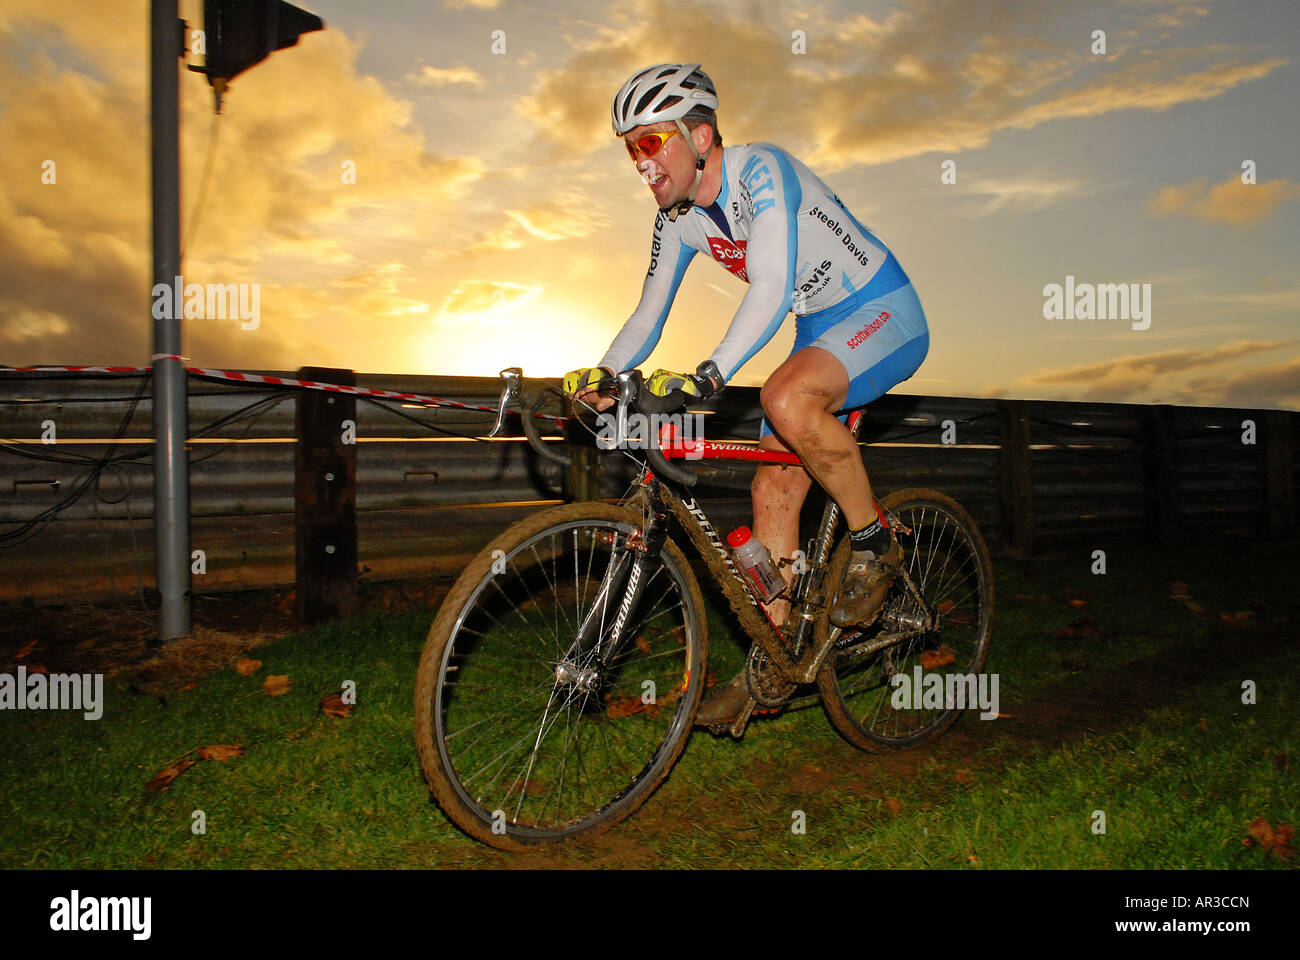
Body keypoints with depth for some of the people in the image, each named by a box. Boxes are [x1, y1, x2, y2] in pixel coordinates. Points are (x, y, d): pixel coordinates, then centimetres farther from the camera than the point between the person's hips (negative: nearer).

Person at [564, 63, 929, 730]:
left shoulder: (760, 169, -23)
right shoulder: (678, 218, 0)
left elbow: (771, 289, -35)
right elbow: (649, 314, 2)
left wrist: (708, 375, -46)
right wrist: (602, 375, -16)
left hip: (885, 314, -8)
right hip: (819, 330, 8)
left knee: (786, 399, -36)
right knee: (773, 489, -1)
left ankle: (875, 542, -13)